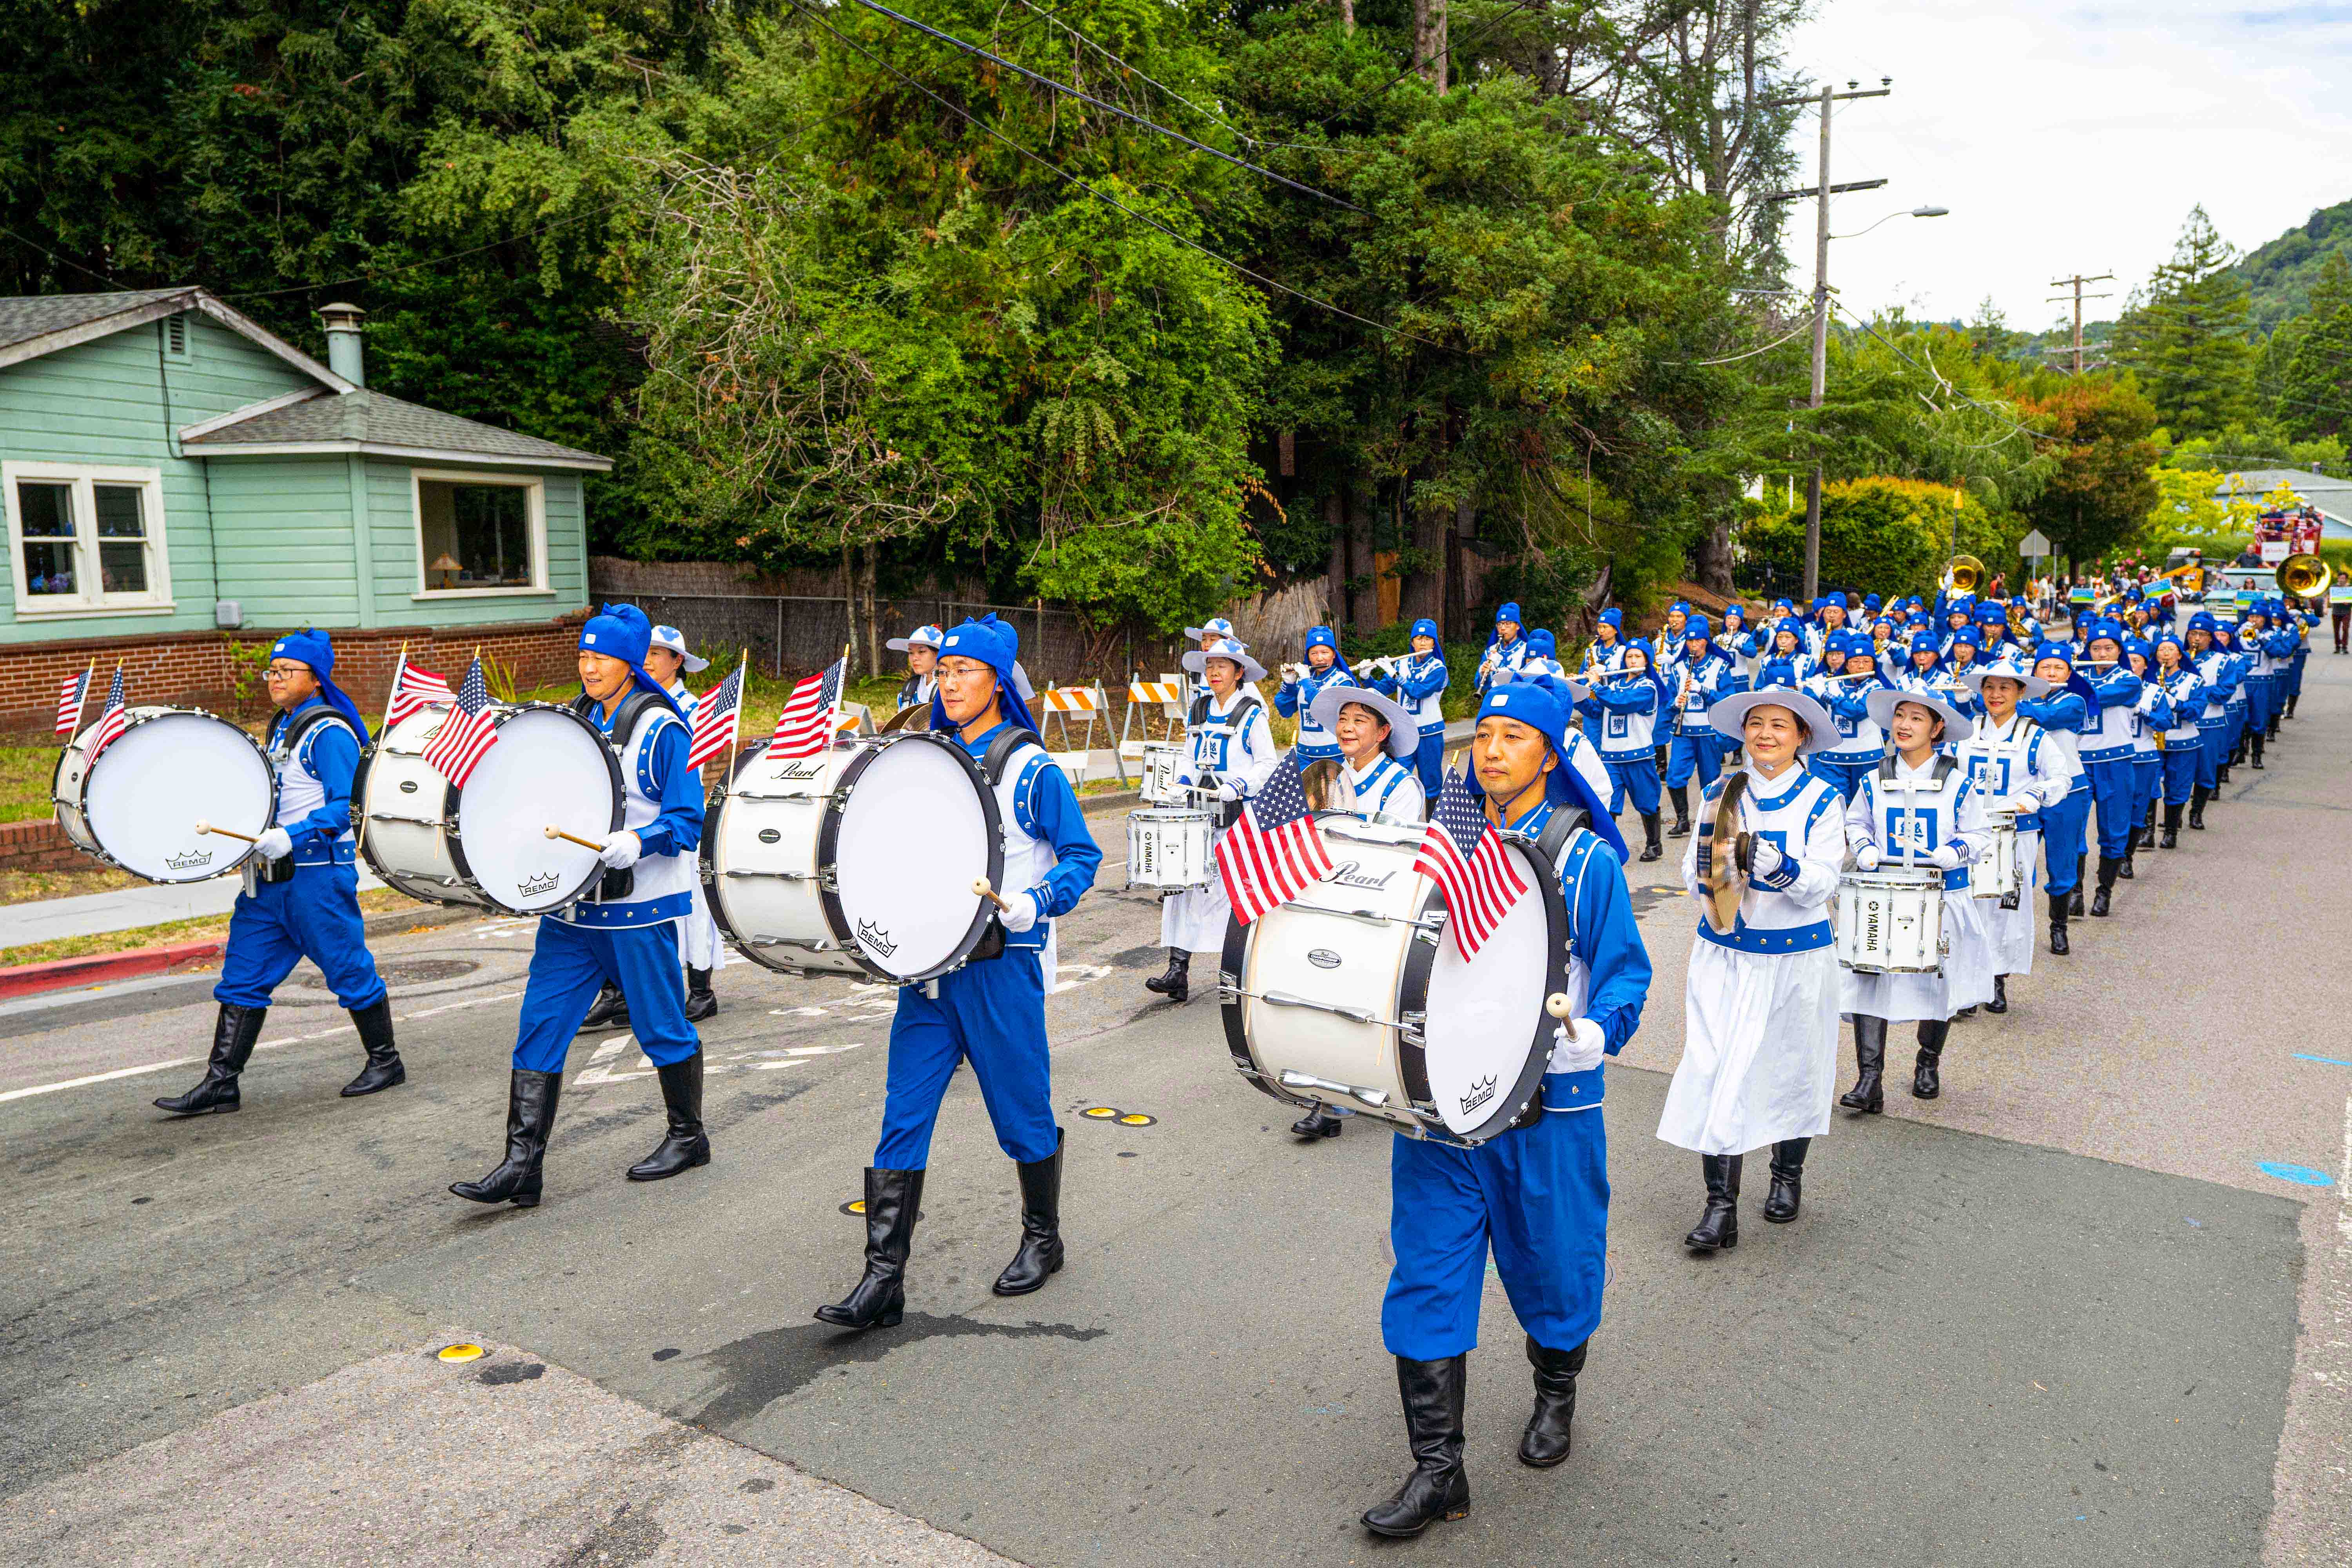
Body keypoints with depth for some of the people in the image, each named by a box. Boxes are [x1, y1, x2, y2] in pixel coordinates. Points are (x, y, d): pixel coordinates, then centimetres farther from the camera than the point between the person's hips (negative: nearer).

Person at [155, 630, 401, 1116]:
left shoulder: (329, 732, -12)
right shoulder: (281, 728, 16)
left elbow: (346, 807, -19)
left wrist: (290, 838, -27)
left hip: (318, 872, -9)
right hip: (270, 875, 9)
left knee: (349, 969, 2)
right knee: (243, 976, 6)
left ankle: (386, 1062, 17)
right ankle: (220, 1084, 10)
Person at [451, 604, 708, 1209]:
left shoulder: (661, 729, -10)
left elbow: (686, 820, -13)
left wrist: (635, 844, -29)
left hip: (641, 903, -6)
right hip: (573, 901, 6)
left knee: (661, 1026, 6)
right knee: (539, 1027, 0)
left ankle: (688, 1137, 26)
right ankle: (523, 1165, 4)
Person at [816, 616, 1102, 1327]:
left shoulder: (1032, 769, -6)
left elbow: (1082, 855, -5)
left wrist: (1035, 905, -20)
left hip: (1002, 962, -5)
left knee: (1022, 1108, 8)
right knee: (903, 1115, 1)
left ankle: (1043, 1238, 31)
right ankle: (884, 1277, 6)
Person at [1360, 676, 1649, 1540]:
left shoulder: (1584, 858, -7)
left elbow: (1626, 972, -6)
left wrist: (1596, 1033, -24)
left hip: (1548, 1102, -3)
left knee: (1551, 1260, 14)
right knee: (1428, 1271, 2)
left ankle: (1556, 1392, 44)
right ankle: (1437, 1468, 12)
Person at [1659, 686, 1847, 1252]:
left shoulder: (1821, 800, -3)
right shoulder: (1719, 794, 4)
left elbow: (1822, 884, -12)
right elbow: (1692, 872, 4)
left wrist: (1778, 866, -31)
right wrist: (1708, 870, -19)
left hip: (1797, 956, -1)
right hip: (1724, 954, 1)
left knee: (1793, 1066, 12)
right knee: (1715, 1070, -7)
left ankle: (1787, 1174, 36)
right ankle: (1721, 1205, -2)